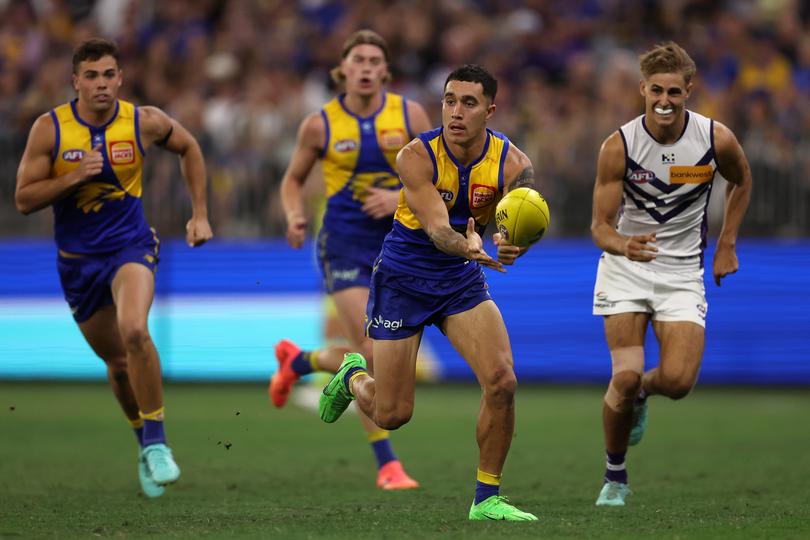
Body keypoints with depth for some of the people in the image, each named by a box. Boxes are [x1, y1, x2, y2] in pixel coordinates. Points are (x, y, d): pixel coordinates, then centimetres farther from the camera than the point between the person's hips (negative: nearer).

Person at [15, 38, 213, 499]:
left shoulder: (145, 122, -9)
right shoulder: (50, 129, -10)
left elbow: (189, 148, 12)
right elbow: (24, 199, -9)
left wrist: (200, 215, 9)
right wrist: (75, 176, -23)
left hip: (131, 245, -2)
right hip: (78, 258, 2)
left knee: (134, 331, -30)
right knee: (118, 362, 11)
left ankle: (156, 441, -18)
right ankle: (145, 443, 36)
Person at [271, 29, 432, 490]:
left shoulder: (410, 115, -1)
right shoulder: (320, 124, -3)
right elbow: (294, 179, 11)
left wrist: (403, 198, -15)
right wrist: (295, 217, -9)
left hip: (398, 245, 3)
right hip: (345, 246, -3)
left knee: (368, 357, 10)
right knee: (373, 354, -14)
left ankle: (298, 360, 41)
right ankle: (387, 464, -7)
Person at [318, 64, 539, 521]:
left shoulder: (512, 164, -15)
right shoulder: (417, 157, -23)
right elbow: (437, 230, -32)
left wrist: (512, 246, -53)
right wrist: (470, 247, -55)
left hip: (462, 280, 3)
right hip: (403, 278, -3)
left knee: (502, 383, -17)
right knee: (392, 415, 1)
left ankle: (487, 498, -1)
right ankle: (353, 376, 39)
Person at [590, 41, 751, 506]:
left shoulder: (717, 139, -11)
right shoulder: (619, 146, -15)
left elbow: (742, 181, 13)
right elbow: (601, 225, -14)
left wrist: (727, 245, 10)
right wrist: (623, 245, -36)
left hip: (683, 271, 1)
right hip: (626, 266, -1)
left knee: (678, 381, -15)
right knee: (626, 376, -16)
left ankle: (641, 393, 23)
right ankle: (615, 476, 7)